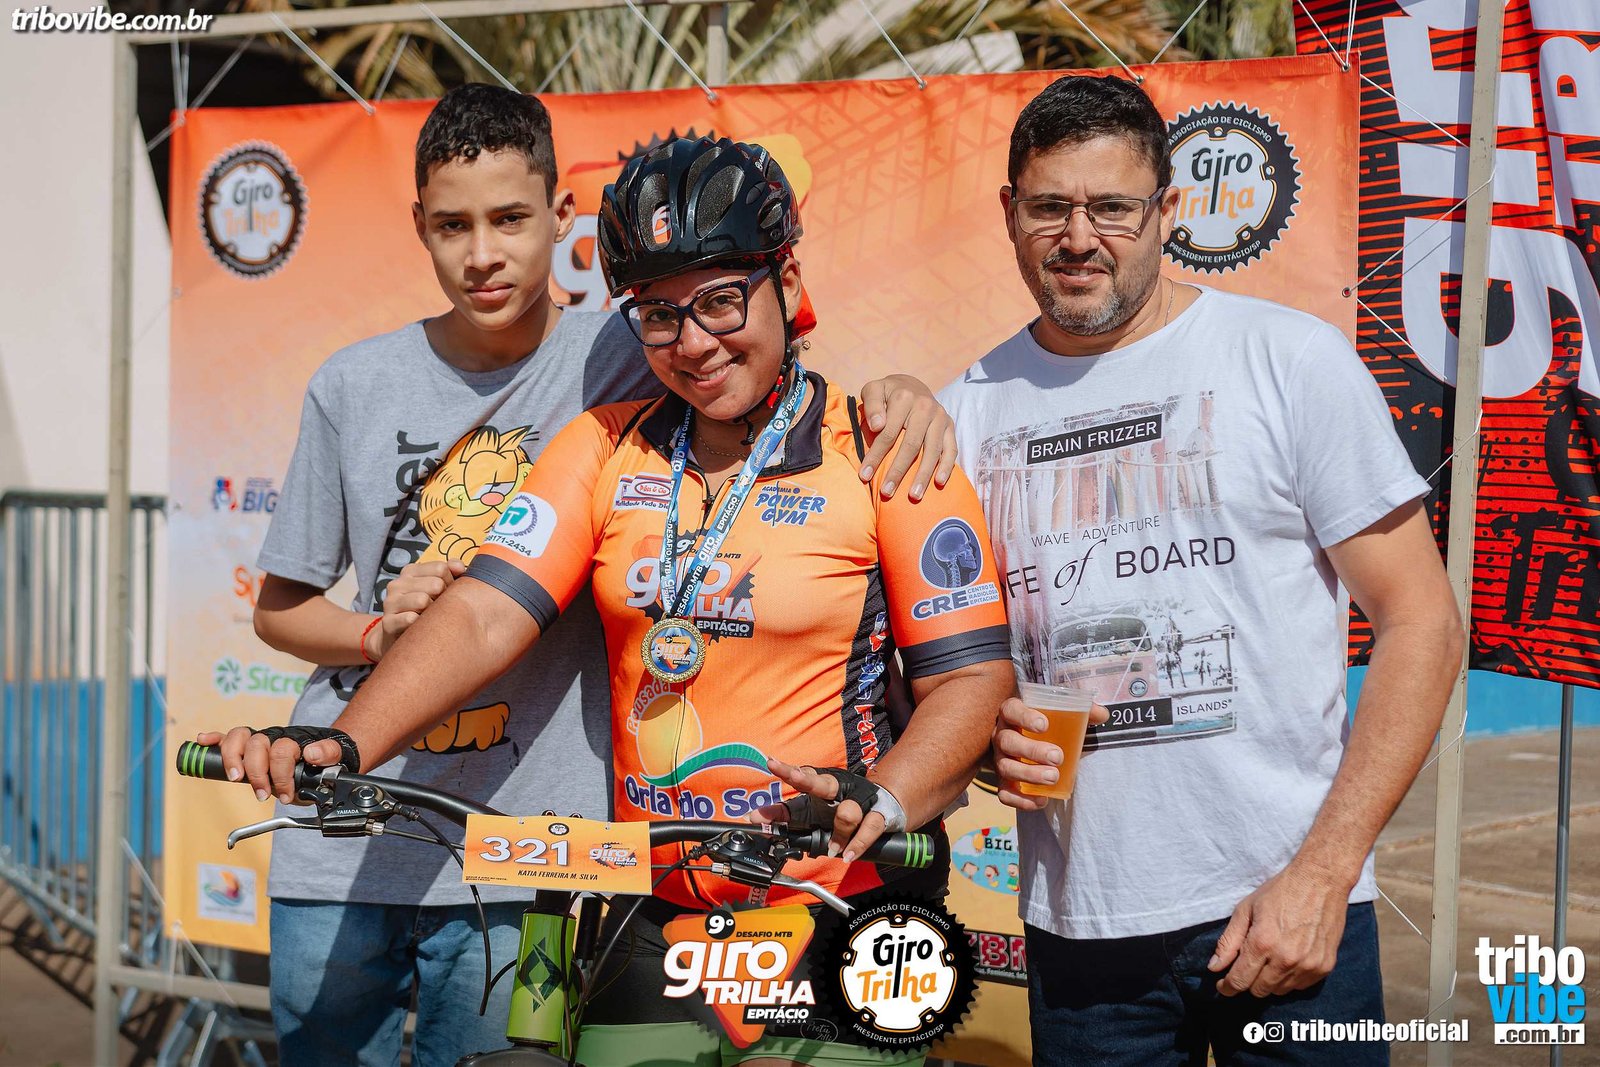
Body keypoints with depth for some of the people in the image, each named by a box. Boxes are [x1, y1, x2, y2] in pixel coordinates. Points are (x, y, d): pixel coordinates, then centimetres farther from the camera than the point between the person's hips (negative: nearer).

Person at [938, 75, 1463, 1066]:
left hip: (1288, 910, -2)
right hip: (1076, 923, 3)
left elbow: (1423, 624, -5)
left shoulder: (1292, 360, -4)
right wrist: (979, 730, -9)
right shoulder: (970, 409, 5)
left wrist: (1321, 874, -12)